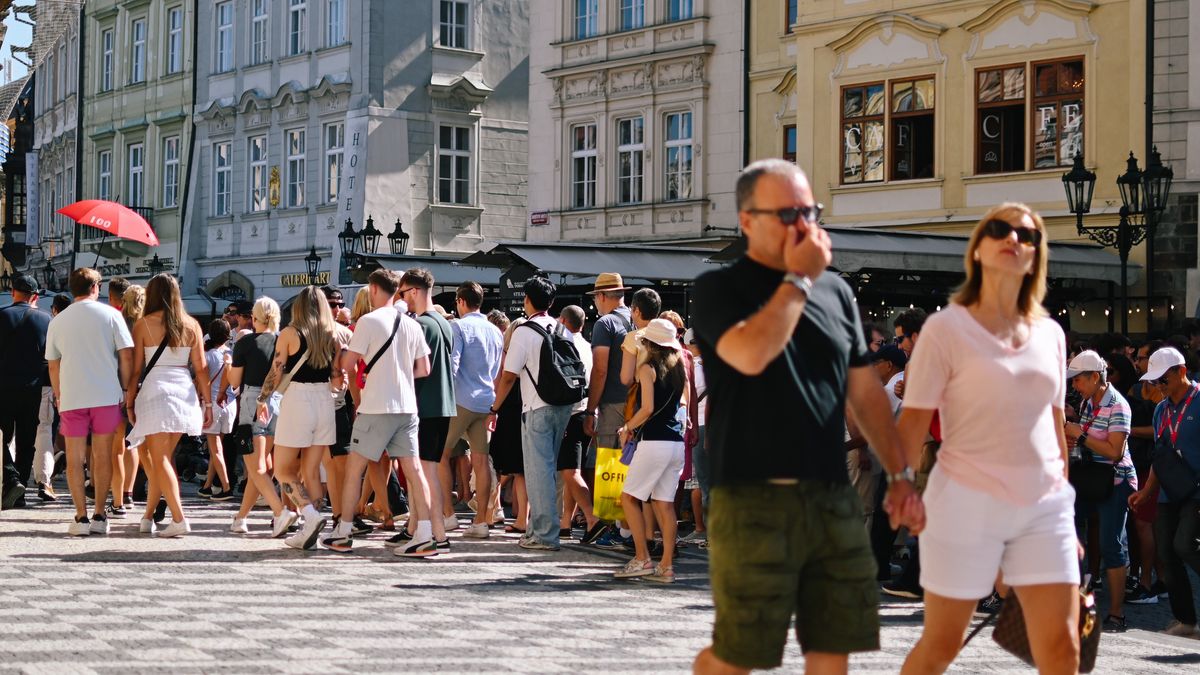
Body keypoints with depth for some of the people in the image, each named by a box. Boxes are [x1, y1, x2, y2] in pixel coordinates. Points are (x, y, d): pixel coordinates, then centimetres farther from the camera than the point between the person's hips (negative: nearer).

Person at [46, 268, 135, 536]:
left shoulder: (57, 321, 6)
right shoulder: (110, 315, 0)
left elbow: (53, 365, 10)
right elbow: (126, 356, -3)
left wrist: (58, 396, 21)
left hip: (71, 398, 1)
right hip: (106, 395, -1)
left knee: (74, 459, 6)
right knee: (103, 456, 7)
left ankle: (81, 517, 1)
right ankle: (99, 517, 7)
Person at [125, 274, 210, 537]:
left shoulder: (144, 325, -3)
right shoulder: (191, 325, 6)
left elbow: (136, 368, -2)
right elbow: (200, 368, 6)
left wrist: (129, 403, 5)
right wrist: (207, 402, 11)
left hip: (155, 391, -4)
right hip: (184, 392, 4)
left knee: (160, 459, -2)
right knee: (163, 457, 15)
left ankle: (179, 519, -14)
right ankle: (148, 518, 21)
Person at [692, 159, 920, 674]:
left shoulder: (835, 292, 13)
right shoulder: (719, 289, -3)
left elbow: (865, 390, 17)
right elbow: (751, 354, -23)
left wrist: (899, 473, 11)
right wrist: (799, 279, -12)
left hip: (834, 498, 5)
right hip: (754, 501, -5)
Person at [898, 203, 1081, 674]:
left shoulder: (1050, 333, 9)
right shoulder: (946, 327, -5)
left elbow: (1054, 426, 16)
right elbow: (913, 423, -7)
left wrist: (1066, 508, 17)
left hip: (1045, 506, 4)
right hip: (967, 501, -4)